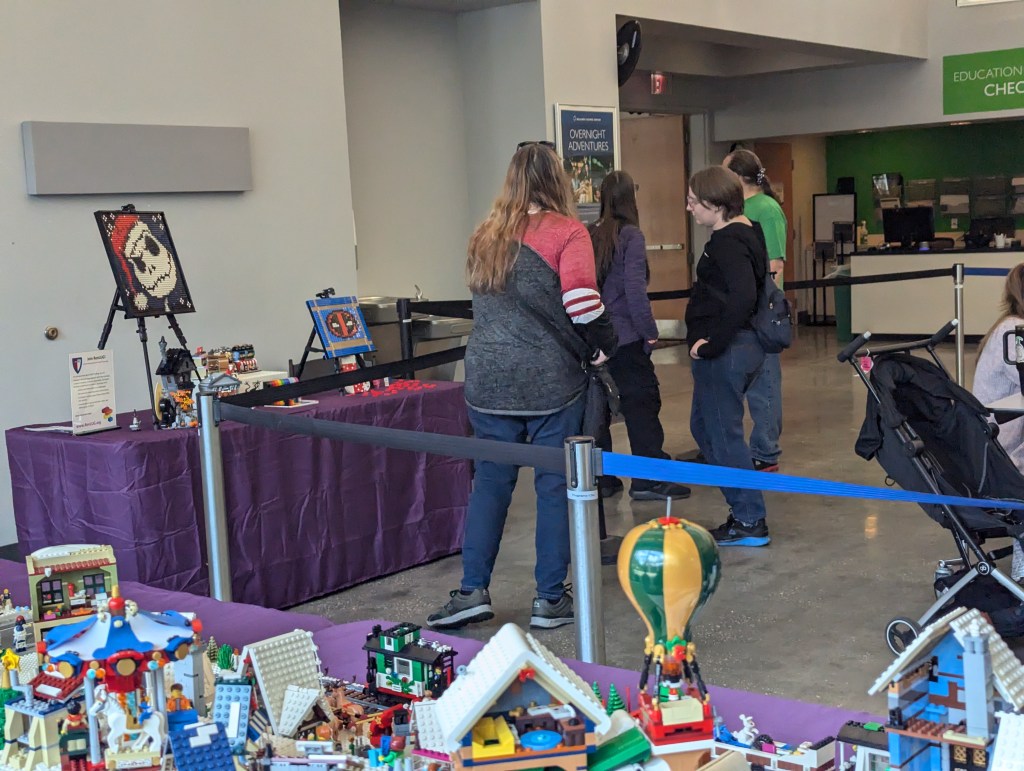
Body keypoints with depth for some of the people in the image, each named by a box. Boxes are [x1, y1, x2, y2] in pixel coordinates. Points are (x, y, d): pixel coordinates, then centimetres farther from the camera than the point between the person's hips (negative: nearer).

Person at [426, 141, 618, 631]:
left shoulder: (485, 236, 10)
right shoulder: (565, 232, -7)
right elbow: (583, 305, -16)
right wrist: (603, 347, 0)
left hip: (488, 382, 5)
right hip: (550, 382, -4)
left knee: (490, 481, 12)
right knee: (555, 485, 6)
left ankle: (472, 591, 12)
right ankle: (550, 599, 12)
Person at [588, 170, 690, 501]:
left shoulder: (589, 236, 5)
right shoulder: (630, 235, -9)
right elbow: (635, 288, -15)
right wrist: (650, 331, -7)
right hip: (625, 338, -6)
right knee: (641, 404, 0)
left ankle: (600, 475, 19)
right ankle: (648, 480, 0)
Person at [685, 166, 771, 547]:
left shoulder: (726, 241, -17)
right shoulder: (746, 233, 14)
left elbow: (743, 296, -31)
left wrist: (712, 342, -23)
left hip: (725, 352, -11)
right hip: (741, 344, 11)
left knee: (724, 434, -1)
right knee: (703, 427, 20)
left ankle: (750, 523, 9)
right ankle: (743, 510, 27)